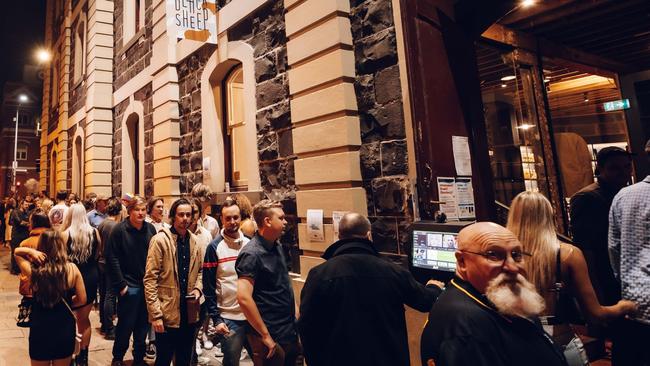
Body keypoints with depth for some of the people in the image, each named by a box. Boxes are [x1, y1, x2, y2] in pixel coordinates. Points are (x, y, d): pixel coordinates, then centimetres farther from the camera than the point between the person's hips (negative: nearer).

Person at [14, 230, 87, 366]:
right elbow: (82, 300, -7)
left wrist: (32, 251, -13)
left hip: (39, 330, 0)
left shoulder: (33, 270, -15)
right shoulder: (72, 269, -15)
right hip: (65, 329, 0)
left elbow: (16, 251, 6)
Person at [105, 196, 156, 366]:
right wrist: (121, 285, -11)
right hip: (130, 286, -4)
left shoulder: (150, 229, 4)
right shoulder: (120, 230, -8)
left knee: (143, 325, 13)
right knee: (126, 325, 7)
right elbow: (112, 259, -9)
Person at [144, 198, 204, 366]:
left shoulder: (194, 241, 6)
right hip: (167, 314, -5)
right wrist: (156, 314, -16)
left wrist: (197, 288, -3)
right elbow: (150, 279, -13)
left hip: (189, 314, 5)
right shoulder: (160, 240, -11)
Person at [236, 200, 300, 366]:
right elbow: (244, 298, -26)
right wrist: (265, 336, -21)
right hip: (271, 338, -8)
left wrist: (295, 312, 12)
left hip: (290, 331, 8)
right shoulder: (252, 253, -20)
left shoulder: (277, 246, 7)